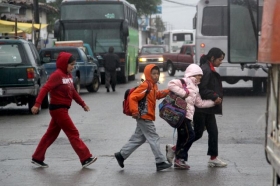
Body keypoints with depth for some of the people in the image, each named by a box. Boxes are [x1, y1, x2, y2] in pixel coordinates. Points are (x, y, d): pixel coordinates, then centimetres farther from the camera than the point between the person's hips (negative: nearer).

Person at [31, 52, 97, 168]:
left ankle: (37, 158, 19)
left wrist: (82, 104, 23)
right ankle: (86, 158, -2)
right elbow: (45, 89, -23)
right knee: (73, 133, -6)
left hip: (62, 109, 9)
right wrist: (37, 104, -31)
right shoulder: (57, 75, -16)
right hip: (58, 109, -9)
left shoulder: (68, 75, 11)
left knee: (51, 134, 13)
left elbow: (72, 91, 21)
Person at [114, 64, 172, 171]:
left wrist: (167, 92, 12)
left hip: (145, 118, 10)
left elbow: (157, 95, 27)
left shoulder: (153, 86, 12)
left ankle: (121, 155, 22)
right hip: (144, 117, -10)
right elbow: (132, 97, -23)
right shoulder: (145, 86, -18)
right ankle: (160, 162, -1)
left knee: (138, 138, 16)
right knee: (154, 138, -5)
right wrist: (135, 111, -24)